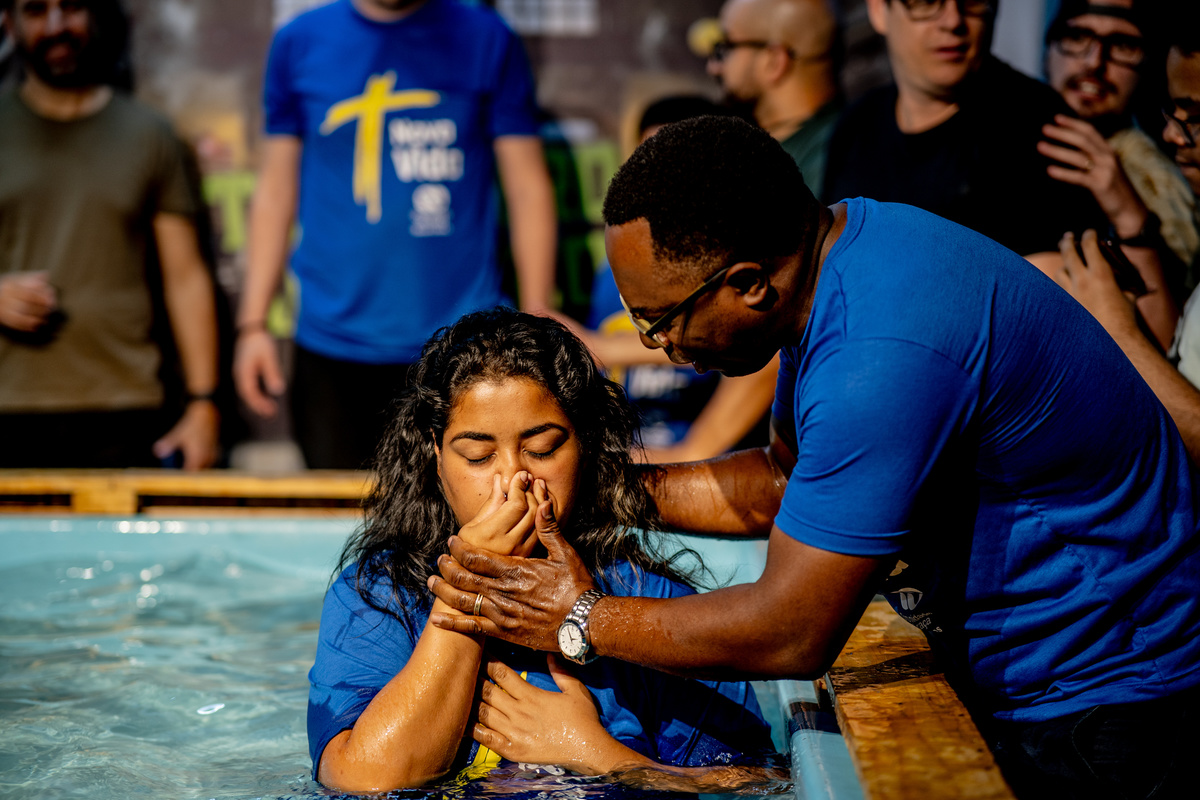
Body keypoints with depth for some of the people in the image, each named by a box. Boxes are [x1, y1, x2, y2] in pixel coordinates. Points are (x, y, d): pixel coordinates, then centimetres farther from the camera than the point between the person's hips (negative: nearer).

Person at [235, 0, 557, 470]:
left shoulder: (488, 40, 3)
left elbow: (529, 188, 4)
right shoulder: (299, 42, 8)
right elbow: (277, 190, 11)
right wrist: (253, 323, 5)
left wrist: (537, 326, -3)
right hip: (329, 352, 1)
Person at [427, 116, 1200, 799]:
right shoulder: (836, 242, -2)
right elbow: (784, 480, 12)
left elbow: (789, 634, -26)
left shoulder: (886, 354, -33)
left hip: (1104, 707, -9)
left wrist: (580, 621, -14)